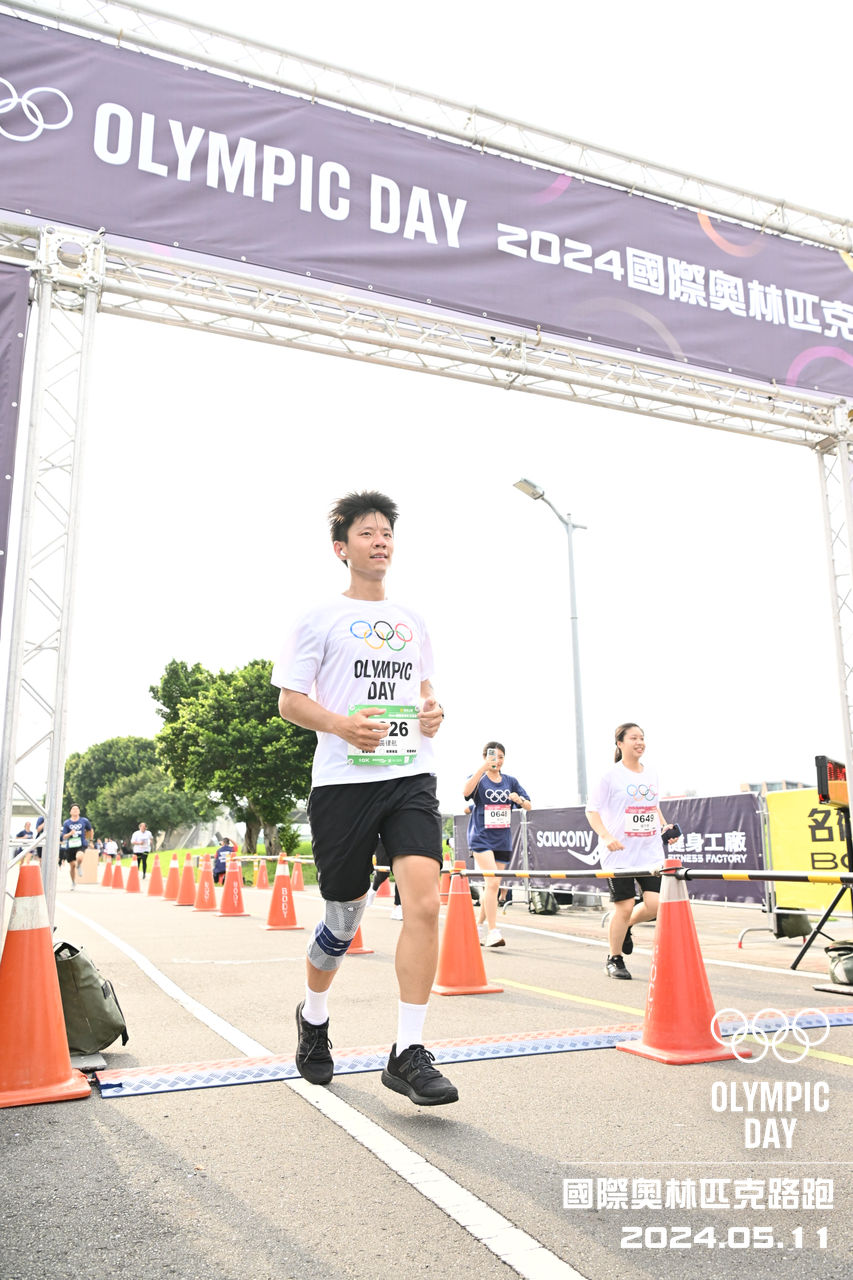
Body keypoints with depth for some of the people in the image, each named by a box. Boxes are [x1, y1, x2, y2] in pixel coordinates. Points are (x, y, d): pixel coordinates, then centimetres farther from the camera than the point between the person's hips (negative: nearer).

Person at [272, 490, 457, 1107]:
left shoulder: (412, 619, 17)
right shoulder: (321, 619, 4)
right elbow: (289, 701, 1)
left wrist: (433, 710, 3)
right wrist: (341, 724, -18)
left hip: (412, 777, 3)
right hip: (343, 780, -3)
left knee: (425, 899, -16)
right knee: (345, 917, 8)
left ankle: (408, 1053, -4)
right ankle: (314, 1018, 37)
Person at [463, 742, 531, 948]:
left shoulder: (510, 781, 10)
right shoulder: (479, 778, -2)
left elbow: (528, 805, 13)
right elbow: (466, 791, -26)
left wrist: (518, 799, -11)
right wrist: (484, 766, -34)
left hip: (503, 840, 5)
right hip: (481, 837, -5)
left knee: (492, 885, 9)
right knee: (492, 882, -19)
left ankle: (479, 926, 24)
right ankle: (493, 932, -17)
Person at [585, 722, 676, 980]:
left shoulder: (651, 774, 11)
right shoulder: (611, 775, -7)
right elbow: (592, 810, -7)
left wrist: (665, 826, 9)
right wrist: (606, 836, -21)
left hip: (651, 851, 5)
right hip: (620, 852, -5)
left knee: (655, 903, -5)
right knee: (624, 906, -2)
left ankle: (626, 925, 28)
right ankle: (614, 960, 19)